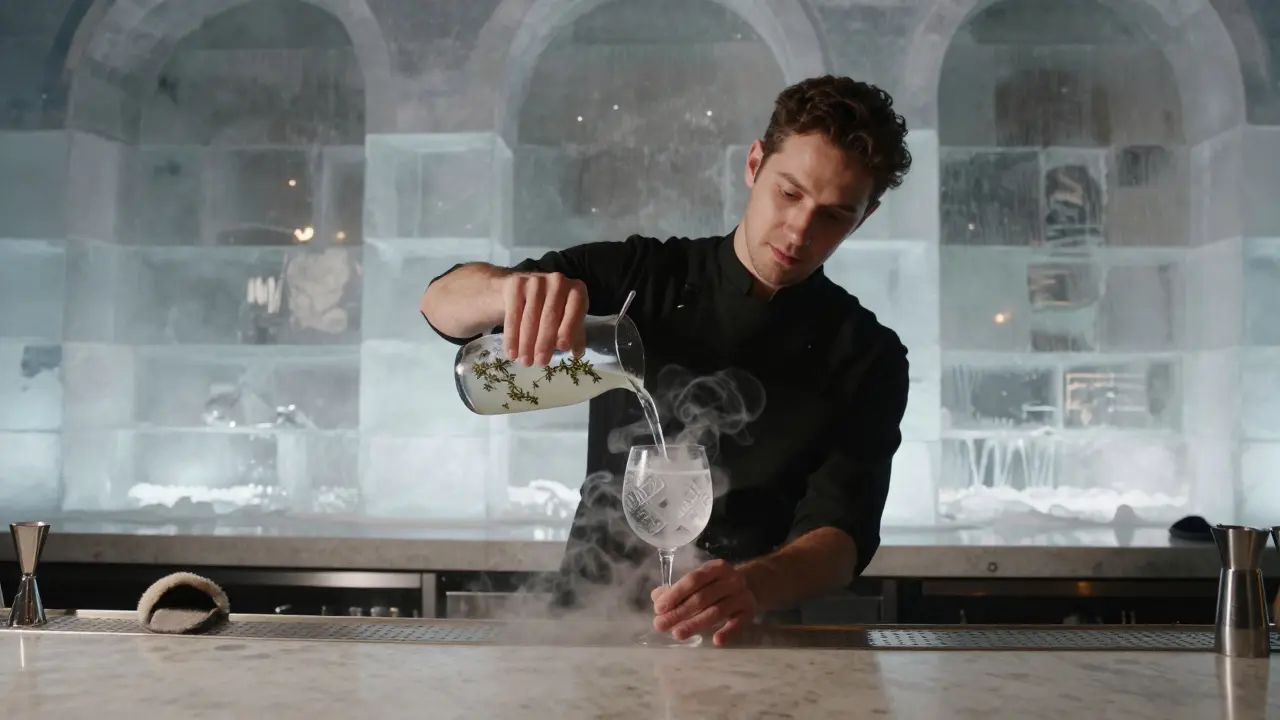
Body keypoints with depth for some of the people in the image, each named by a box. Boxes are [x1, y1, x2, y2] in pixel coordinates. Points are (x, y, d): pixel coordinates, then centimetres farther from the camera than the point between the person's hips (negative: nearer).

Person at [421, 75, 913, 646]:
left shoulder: (867, 357, 4)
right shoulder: (642, 277, 6)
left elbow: (842, 534, -7)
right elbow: (442, 300, 1)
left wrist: (754, 586, -30)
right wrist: (512, 289, -23)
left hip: (752, 640, 0)